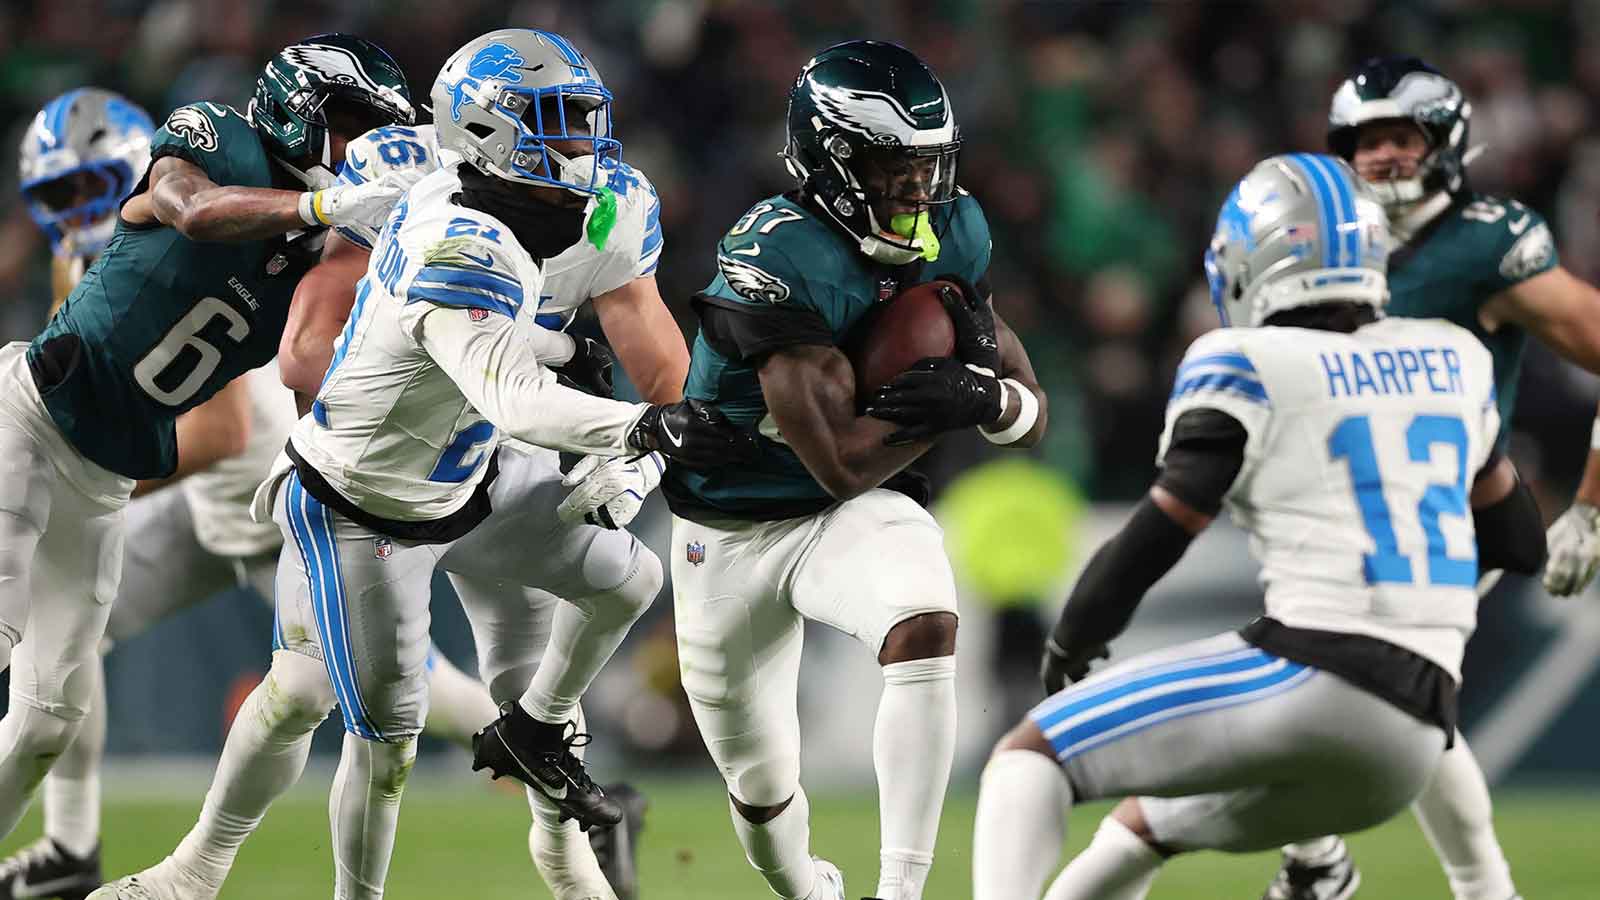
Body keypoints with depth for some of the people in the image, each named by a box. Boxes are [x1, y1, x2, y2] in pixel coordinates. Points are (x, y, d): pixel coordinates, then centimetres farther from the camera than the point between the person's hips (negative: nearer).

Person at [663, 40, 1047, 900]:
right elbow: (842, 463, -29)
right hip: (731, 534, -3)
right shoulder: (779, 258, -28)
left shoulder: (950, 238, -8)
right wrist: (949, 402, -21)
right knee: (761, 789, 11)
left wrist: (983, 392, -24)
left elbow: (1031, 415, -2)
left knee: (925, 628, -32)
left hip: (854, 519, 3)